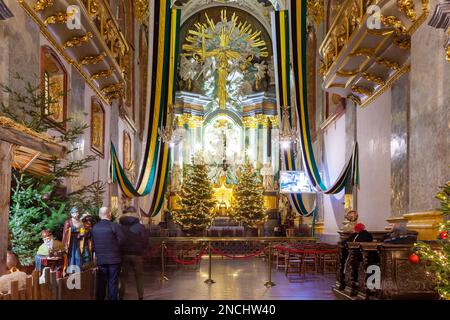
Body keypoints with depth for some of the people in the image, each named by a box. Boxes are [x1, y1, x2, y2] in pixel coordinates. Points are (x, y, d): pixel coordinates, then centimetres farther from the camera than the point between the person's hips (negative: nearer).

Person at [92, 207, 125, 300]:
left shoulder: (94, 228, 0)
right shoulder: (115, 226, -14)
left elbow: (92, 243, 3)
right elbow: (121, 241, -12)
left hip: (100, 259, 4)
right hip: (114, 259, -4)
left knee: (101, 282, 13)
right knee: (113, 282, 4)